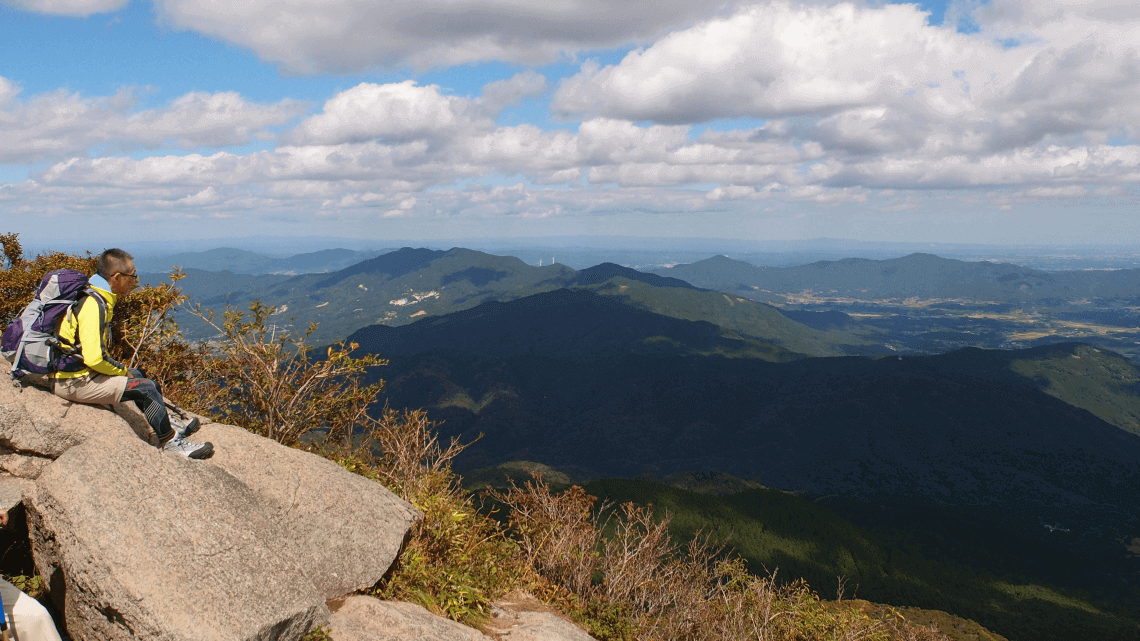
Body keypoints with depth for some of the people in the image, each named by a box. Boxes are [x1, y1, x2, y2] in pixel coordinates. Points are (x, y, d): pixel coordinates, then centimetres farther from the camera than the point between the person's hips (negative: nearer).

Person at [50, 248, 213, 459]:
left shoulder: (95, 296, 8)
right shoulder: (93, 305, -23)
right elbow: (95, 358, -29)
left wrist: (121, 370, 12)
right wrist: (121, 371, -11)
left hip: (77, 369, 10)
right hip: (75, 382, -10)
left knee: (137, 375, 20)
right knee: (146, 388, -11)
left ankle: (168, 423, 28)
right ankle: (170, 440, 2)